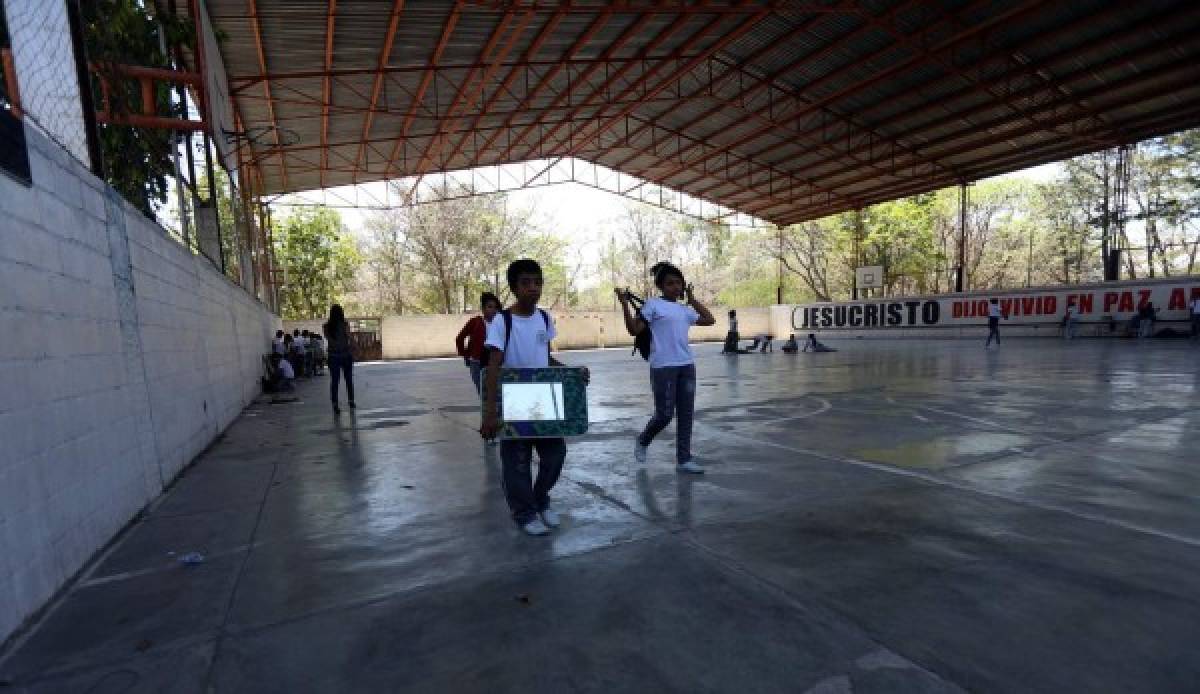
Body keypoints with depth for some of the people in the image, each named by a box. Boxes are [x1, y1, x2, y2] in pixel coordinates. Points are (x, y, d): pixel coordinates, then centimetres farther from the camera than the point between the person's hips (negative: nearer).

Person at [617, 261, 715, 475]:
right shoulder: (653, 304, -2)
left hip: (686, 365, 6)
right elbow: (634, 330, -8)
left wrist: (692, 299, 18)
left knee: (686, 414, 6)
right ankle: (642, 441, 26)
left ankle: (683, 459, 15)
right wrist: (625, 304, -18)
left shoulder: (685, 309, 16)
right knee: (665, 414, -3)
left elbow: (710, 320, 19)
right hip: (663, 367, -6)